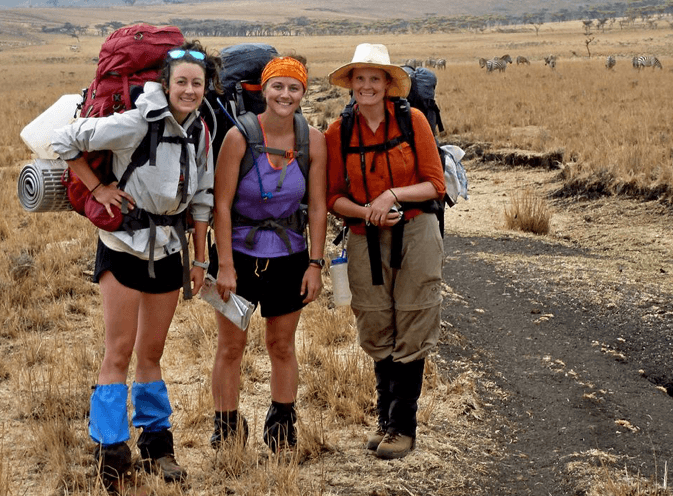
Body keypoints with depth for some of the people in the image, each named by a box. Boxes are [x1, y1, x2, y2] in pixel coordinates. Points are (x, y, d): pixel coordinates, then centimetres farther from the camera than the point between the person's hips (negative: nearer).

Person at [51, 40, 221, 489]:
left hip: (168, 249, 5)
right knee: (120, 351, -5)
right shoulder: (136, 124, -17)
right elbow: (65, 140, -13)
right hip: (124, 245, -5)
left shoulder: (200, 132, 2)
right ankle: (111, 452, 4)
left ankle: (156, 444, 26)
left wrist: (200, 259, 9)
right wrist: (97, 188, -12)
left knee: (152, 352, 14)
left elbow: (201, 199, 10)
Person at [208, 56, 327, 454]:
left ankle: (283, 430, 28)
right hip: (239, 251, -2)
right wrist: (225, 266, -14)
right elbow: (222, 204, -11)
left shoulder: (313, 140, -6)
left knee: (283, 347, 12)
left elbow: (318, 207, -1)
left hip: (288, 255, 2)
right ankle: (227, 433, 19)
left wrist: (315, 264, -4)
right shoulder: (240, 136, -13)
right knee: (231, 346, 5)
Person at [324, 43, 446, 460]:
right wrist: (368, 212, -13)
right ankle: (386, 419, 27)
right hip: (366, 241, 2)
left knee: (410, 335, 2)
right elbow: (334, 197, 5)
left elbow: (435, 185, -3)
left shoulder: (413, 121, -4)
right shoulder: (338, 133, 2)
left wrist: (393, 194, -17)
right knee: (378, 335, 11)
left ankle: (403, 426, 13)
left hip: (415, 235, -2)